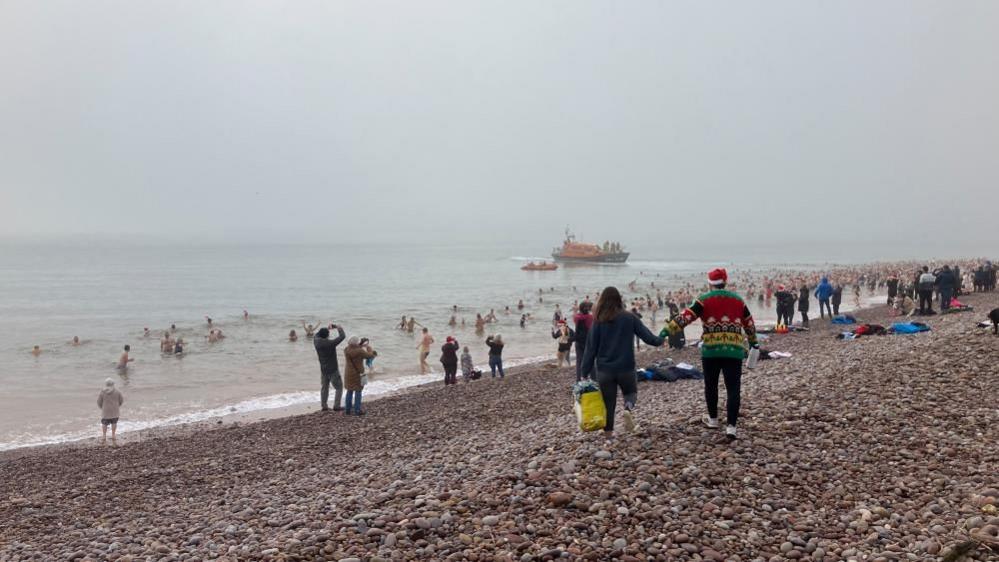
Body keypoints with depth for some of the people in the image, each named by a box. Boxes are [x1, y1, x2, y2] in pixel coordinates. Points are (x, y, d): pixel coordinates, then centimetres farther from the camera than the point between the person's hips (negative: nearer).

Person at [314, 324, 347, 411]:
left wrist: (328, 328, 14)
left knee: (324, 388, 18)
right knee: (339, 387, 6)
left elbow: (317, 335, 15)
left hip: (323, 370, 6)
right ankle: (336, 406, 2)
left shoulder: (316, 342, -9)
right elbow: (342, 336, -16)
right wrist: (339, 328, 3)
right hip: (333, 370, -6)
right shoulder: (331, 343, -25)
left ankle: (324, 406, 19)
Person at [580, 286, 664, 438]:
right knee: (631, 392, 22)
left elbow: (591, 348, -3)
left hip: (604, 369, 0)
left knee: (608, 402, 14)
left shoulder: (598, 321, -3)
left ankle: (608, 431, 13)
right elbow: (648, 337, 0)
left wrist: (585, 373, 2)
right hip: (626, 368, 0)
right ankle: (628, 409, -8)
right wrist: (661, 340, 23)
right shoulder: (629, 318, -4)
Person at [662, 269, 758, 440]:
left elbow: (686, 317, -10)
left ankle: (713, 419, 31)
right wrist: (753, 341, 39)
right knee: (733, 388, 0)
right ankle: (731, 426, -9)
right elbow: (749, 323, 23)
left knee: (711, 385, 18)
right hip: (734, 350, 2)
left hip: (711, 349, -1)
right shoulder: (737, 299, 12)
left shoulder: (704, 300, 1)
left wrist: (668, 329, -10)